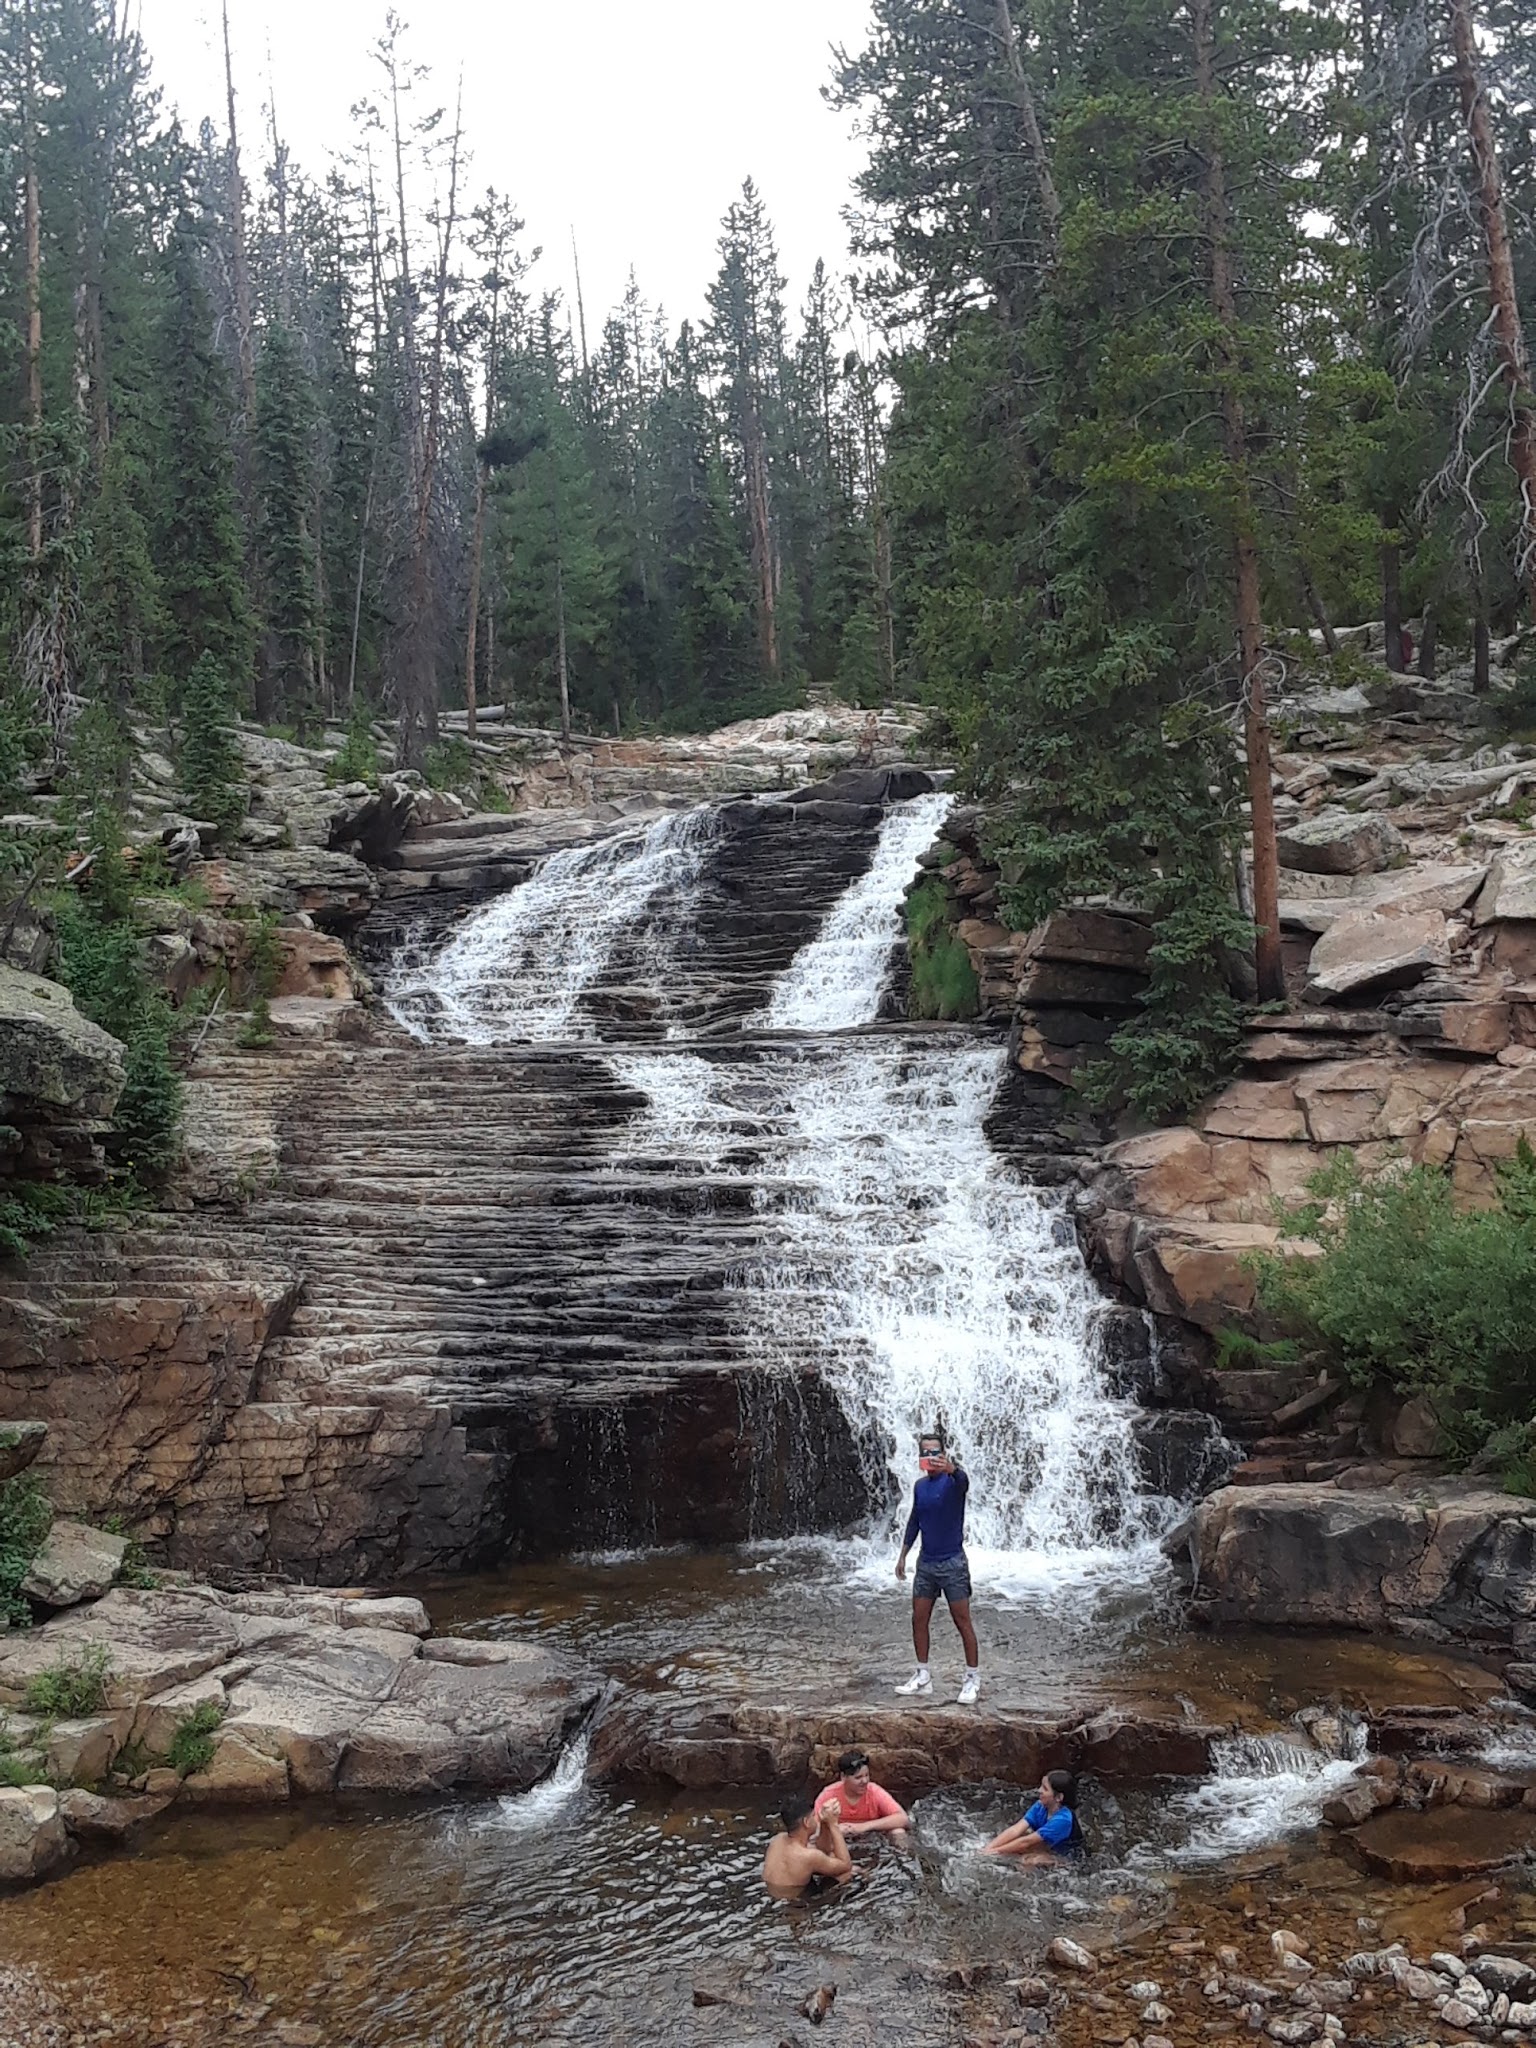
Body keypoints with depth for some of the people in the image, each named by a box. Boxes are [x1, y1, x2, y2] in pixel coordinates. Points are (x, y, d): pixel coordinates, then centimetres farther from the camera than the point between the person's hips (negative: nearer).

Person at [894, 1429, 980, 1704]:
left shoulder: (952, 1481, -14)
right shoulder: (919, 1486, 7)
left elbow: (962, 1481, -39)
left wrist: (951, 1469, -62)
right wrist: (903, 1555, 17)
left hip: (952, 1562, -6)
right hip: (926, 1562, 6)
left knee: (962, 1622, -2)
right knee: (918, 1620, 9)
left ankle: (973, 1680, 7)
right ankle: (923, 1676, 21)